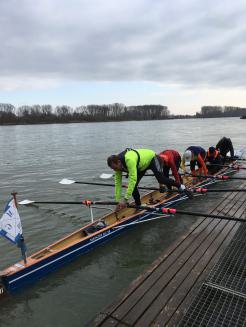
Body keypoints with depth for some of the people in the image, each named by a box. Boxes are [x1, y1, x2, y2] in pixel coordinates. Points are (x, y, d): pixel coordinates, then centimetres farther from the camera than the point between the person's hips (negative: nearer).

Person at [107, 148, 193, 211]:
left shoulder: (129, 160, -44)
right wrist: (118, 201, -19)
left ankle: (181, 187, 10)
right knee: (133, 186, -6)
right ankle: (138, 206, 9)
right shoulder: (117, 165, -19)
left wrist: (125, 199, -49)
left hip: (152, 158, -7)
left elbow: (133, 179, -49)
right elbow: (117, 183, -15)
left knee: (161, 179, -14)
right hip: (141, 165, 7)